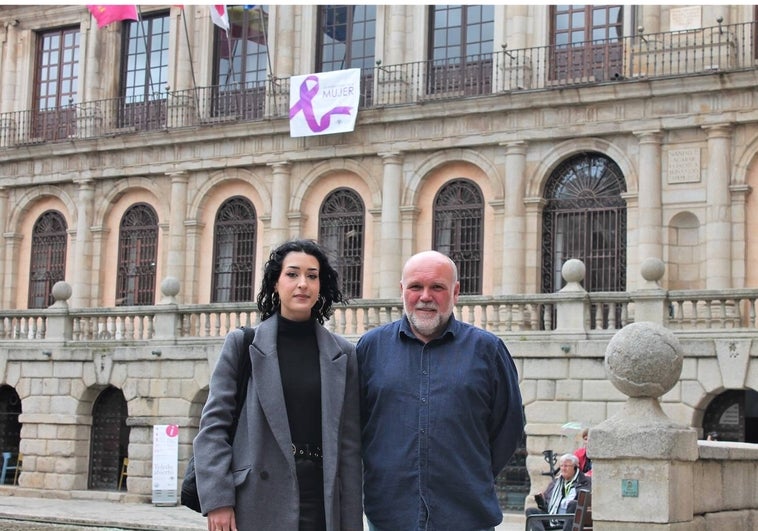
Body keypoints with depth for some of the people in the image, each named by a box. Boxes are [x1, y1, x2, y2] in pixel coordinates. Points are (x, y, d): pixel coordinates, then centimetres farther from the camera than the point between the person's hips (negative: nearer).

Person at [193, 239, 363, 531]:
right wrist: (217, 500, -10)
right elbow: (214, 423, -1)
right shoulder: (242, 343, 4)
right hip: (257, 503, -1)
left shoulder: (343, 354, 7)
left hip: (321, 504, 1)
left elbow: (349, 443, 6)